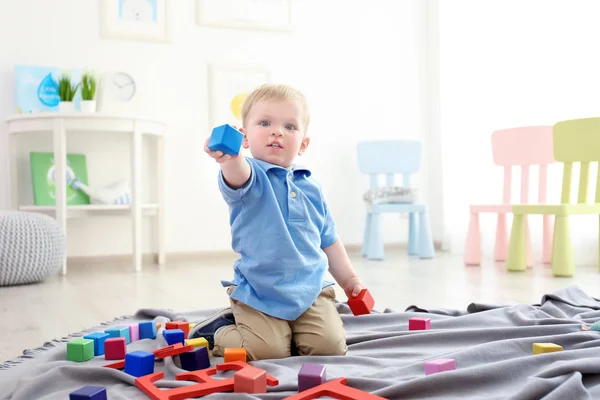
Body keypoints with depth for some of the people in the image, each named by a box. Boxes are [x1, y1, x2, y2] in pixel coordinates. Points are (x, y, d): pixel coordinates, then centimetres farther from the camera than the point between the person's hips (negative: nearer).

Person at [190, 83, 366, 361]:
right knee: (269, 351, -17)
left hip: (311, 290, 4)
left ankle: (288, 329, 19)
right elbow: (238, 179, -35)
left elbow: (328, 239, 19)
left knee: (330, 345, -10)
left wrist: (348, 278, 20)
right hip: (258, 293, -4)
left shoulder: (310, 187, 9)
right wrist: (230, 159, -58)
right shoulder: (252, 176, -8)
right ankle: (216, 331, 12)